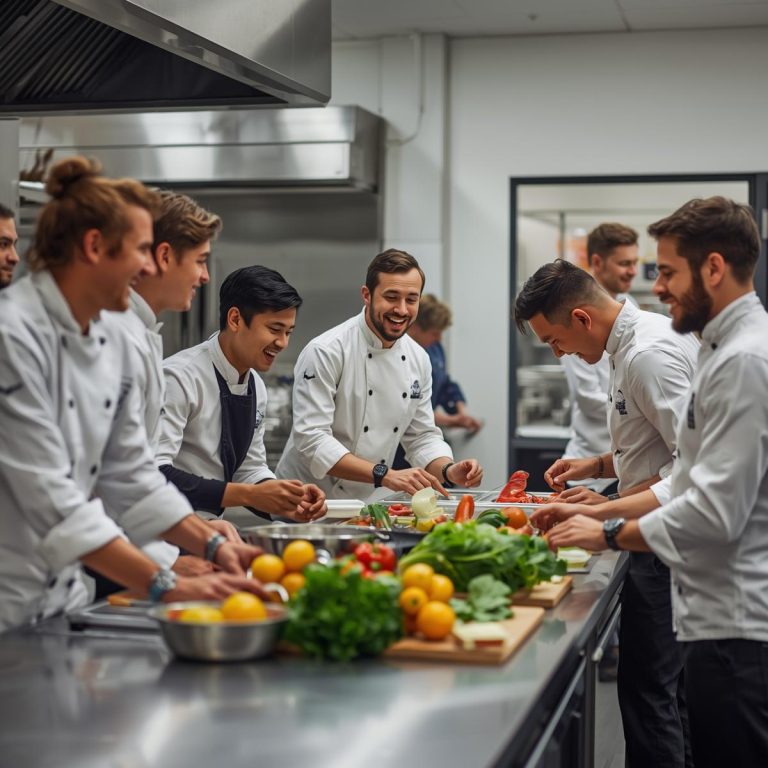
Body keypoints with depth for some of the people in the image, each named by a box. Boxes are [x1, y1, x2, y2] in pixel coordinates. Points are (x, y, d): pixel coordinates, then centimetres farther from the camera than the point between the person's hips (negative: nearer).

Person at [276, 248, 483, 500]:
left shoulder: (418, 359, 5)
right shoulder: (325, 352, -16)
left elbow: (422, 436, 11)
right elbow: (312, 439, -22)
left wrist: (449, 471, -9)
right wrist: (385, 476, -31)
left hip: (365, 505, 5)